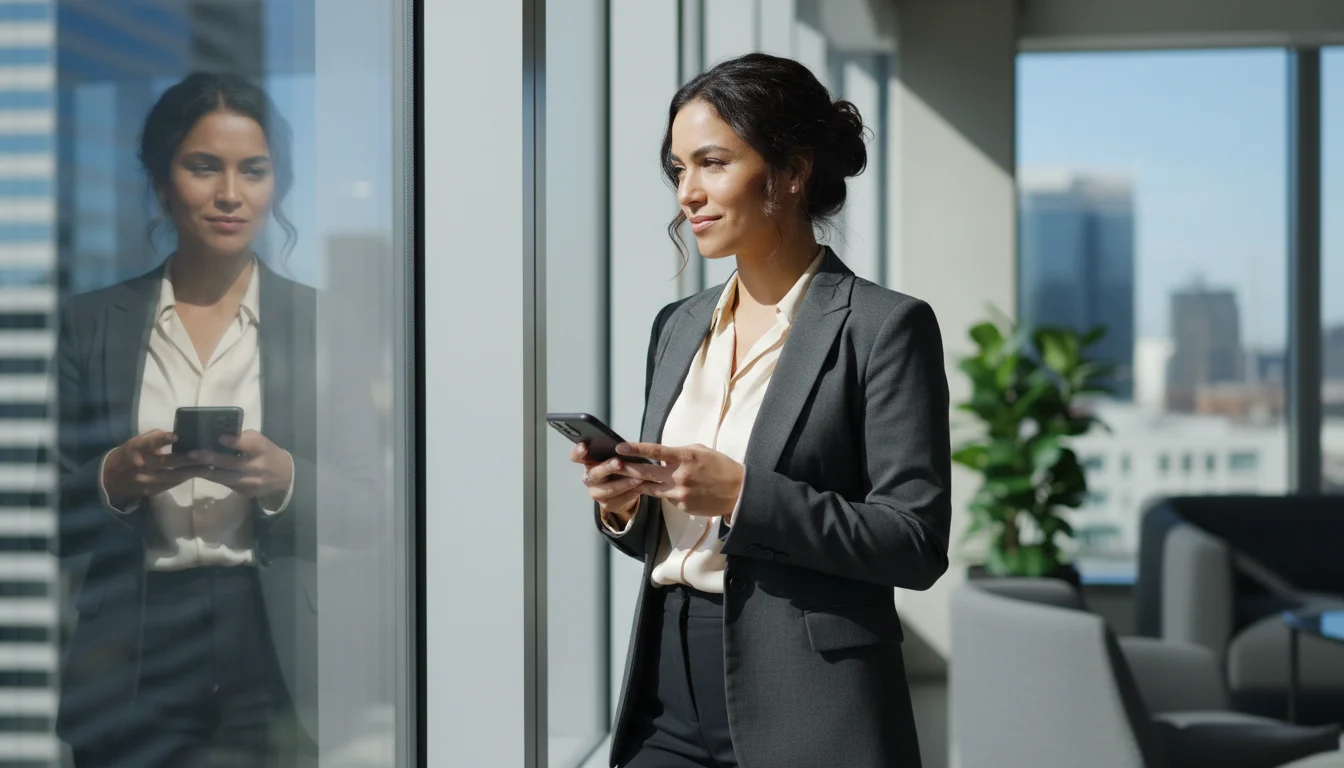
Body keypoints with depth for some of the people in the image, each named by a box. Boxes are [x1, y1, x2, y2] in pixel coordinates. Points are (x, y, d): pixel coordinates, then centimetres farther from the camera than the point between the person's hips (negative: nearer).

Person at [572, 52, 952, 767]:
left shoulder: (884, 326, -8)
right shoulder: (676, 328, 11)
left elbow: (917, 543, -13)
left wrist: (743, 495, -21)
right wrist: (624, 506, -4)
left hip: (805, 709, -5)